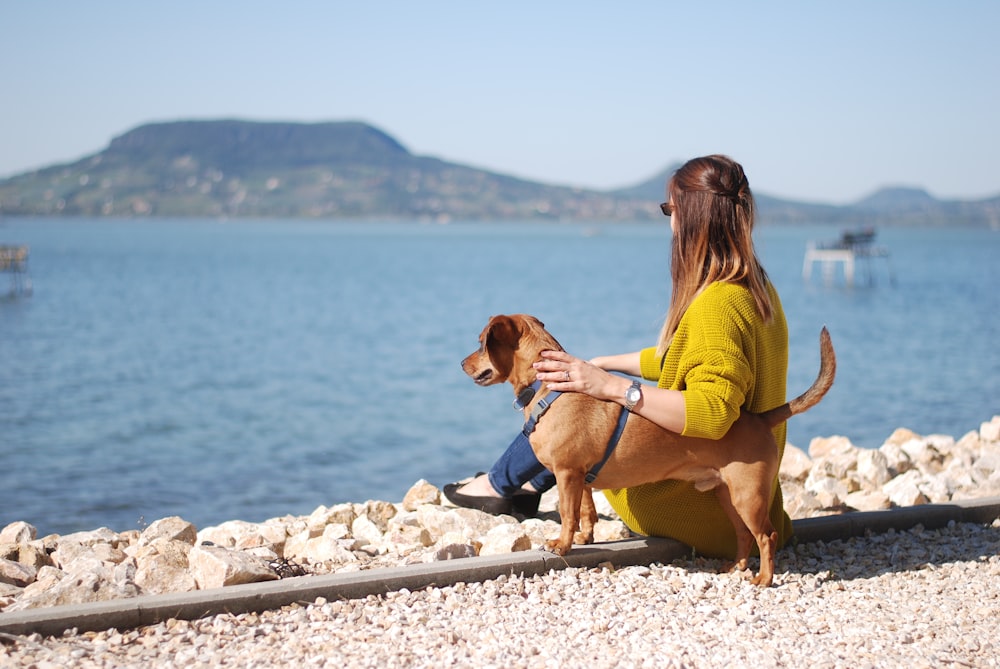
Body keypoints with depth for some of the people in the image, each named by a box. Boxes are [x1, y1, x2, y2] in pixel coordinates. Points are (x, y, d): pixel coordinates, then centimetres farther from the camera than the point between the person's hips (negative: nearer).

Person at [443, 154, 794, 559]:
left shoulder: (718, 305, -26)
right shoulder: (756, 289, 7)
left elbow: (710, 414, -34)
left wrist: (610, 387, -32)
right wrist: (602, 365, 23)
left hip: (705, 506, -10)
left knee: (571, 397, -1)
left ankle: (500, 485, 22)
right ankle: (529, 488, 33)